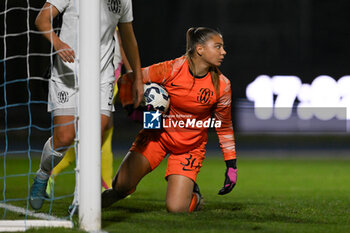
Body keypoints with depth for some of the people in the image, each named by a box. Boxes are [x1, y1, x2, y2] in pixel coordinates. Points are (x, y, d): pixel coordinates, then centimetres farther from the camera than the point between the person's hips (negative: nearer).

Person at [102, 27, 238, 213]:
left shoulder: (221, 86, -11)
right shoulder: (171, 69, -17)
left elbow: (224, 127, 1)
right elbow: (128, 80, -4)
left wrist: (231, 166, 0)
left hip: (190, 147, 0)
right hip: (158, 134, 0)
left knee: (176, 209, -13)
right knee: (121, 185, -16)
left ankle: (193, 195, 23)